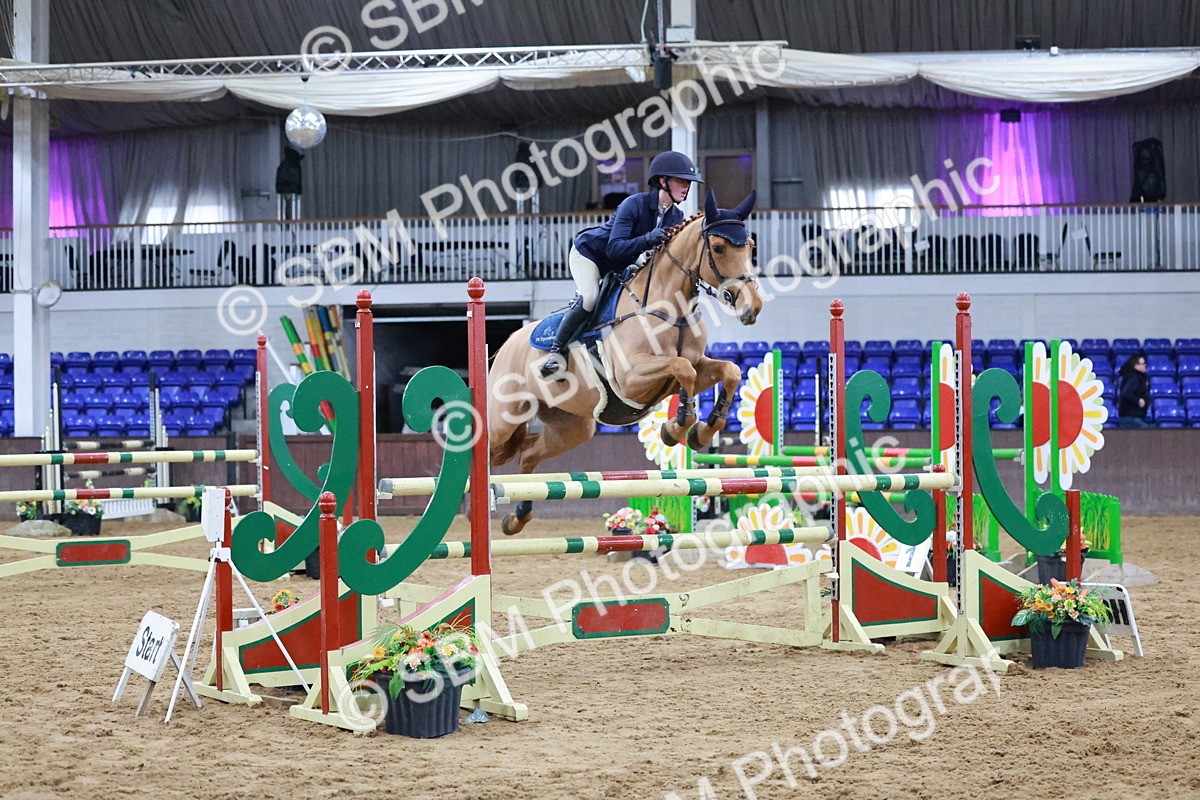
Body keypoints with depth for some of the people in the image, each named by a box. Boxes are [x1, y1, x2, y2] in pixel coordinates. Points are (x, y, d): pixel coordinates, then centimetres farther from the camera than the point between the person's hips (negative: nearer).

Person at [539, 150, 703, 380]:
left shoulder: (676, 217, -10)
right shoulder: (634, 204, -31)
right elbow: (614, 249, -38)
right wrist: (647, 239, -51)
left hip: (620, 267, 8)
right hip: (589, 253, -8)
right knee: (588, 299, -28)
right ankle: (556, 352, -18)